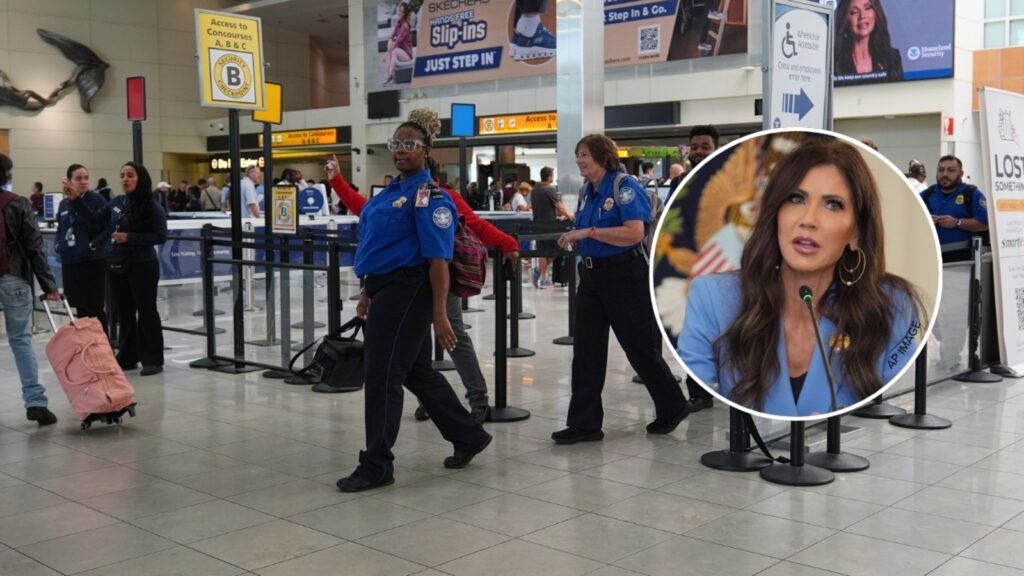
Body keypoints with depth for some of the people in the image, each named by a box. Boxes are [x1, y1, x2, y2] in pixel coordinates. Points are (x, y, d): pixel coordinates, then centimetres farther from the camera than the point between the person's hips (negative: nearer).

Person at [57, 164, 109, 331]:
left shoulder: (96, 199, -6)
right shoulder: (64, 204, 11)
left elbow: (108, 227, -11)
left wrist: (95, 245, -19)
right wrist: (59, 246, 7)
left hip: (93, 261, -6)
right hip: (69, 262, 6)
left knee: (95, 309, -3)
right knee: (80, 308, 12)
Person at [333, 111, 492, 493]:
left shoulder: (429, 197, -13)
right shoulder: (391, 192, 14)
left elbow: (438, 259, -19)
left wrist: (440, 314, -23)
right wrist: (368, 293, 21)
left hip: (407, 292, -9)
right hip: (386, 290, 9)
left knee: (382, 376, -5)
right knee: (418, 372, 16)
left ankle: (376, 466, 6)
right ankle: (469, 436, 30)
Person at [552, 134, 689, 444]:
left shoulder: (625, 187, -13)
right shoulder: (586, 191, 10)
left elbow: (634, 233, -25)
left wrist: (587, 232, -25)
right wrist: (574, 237, -1)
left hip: (624, 276, -8)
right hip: (591, 275, 8)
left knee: (640, 347, 4)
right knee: (586, 349, 4)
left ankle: (673, 407, 24)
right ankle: (584, 422, 9)